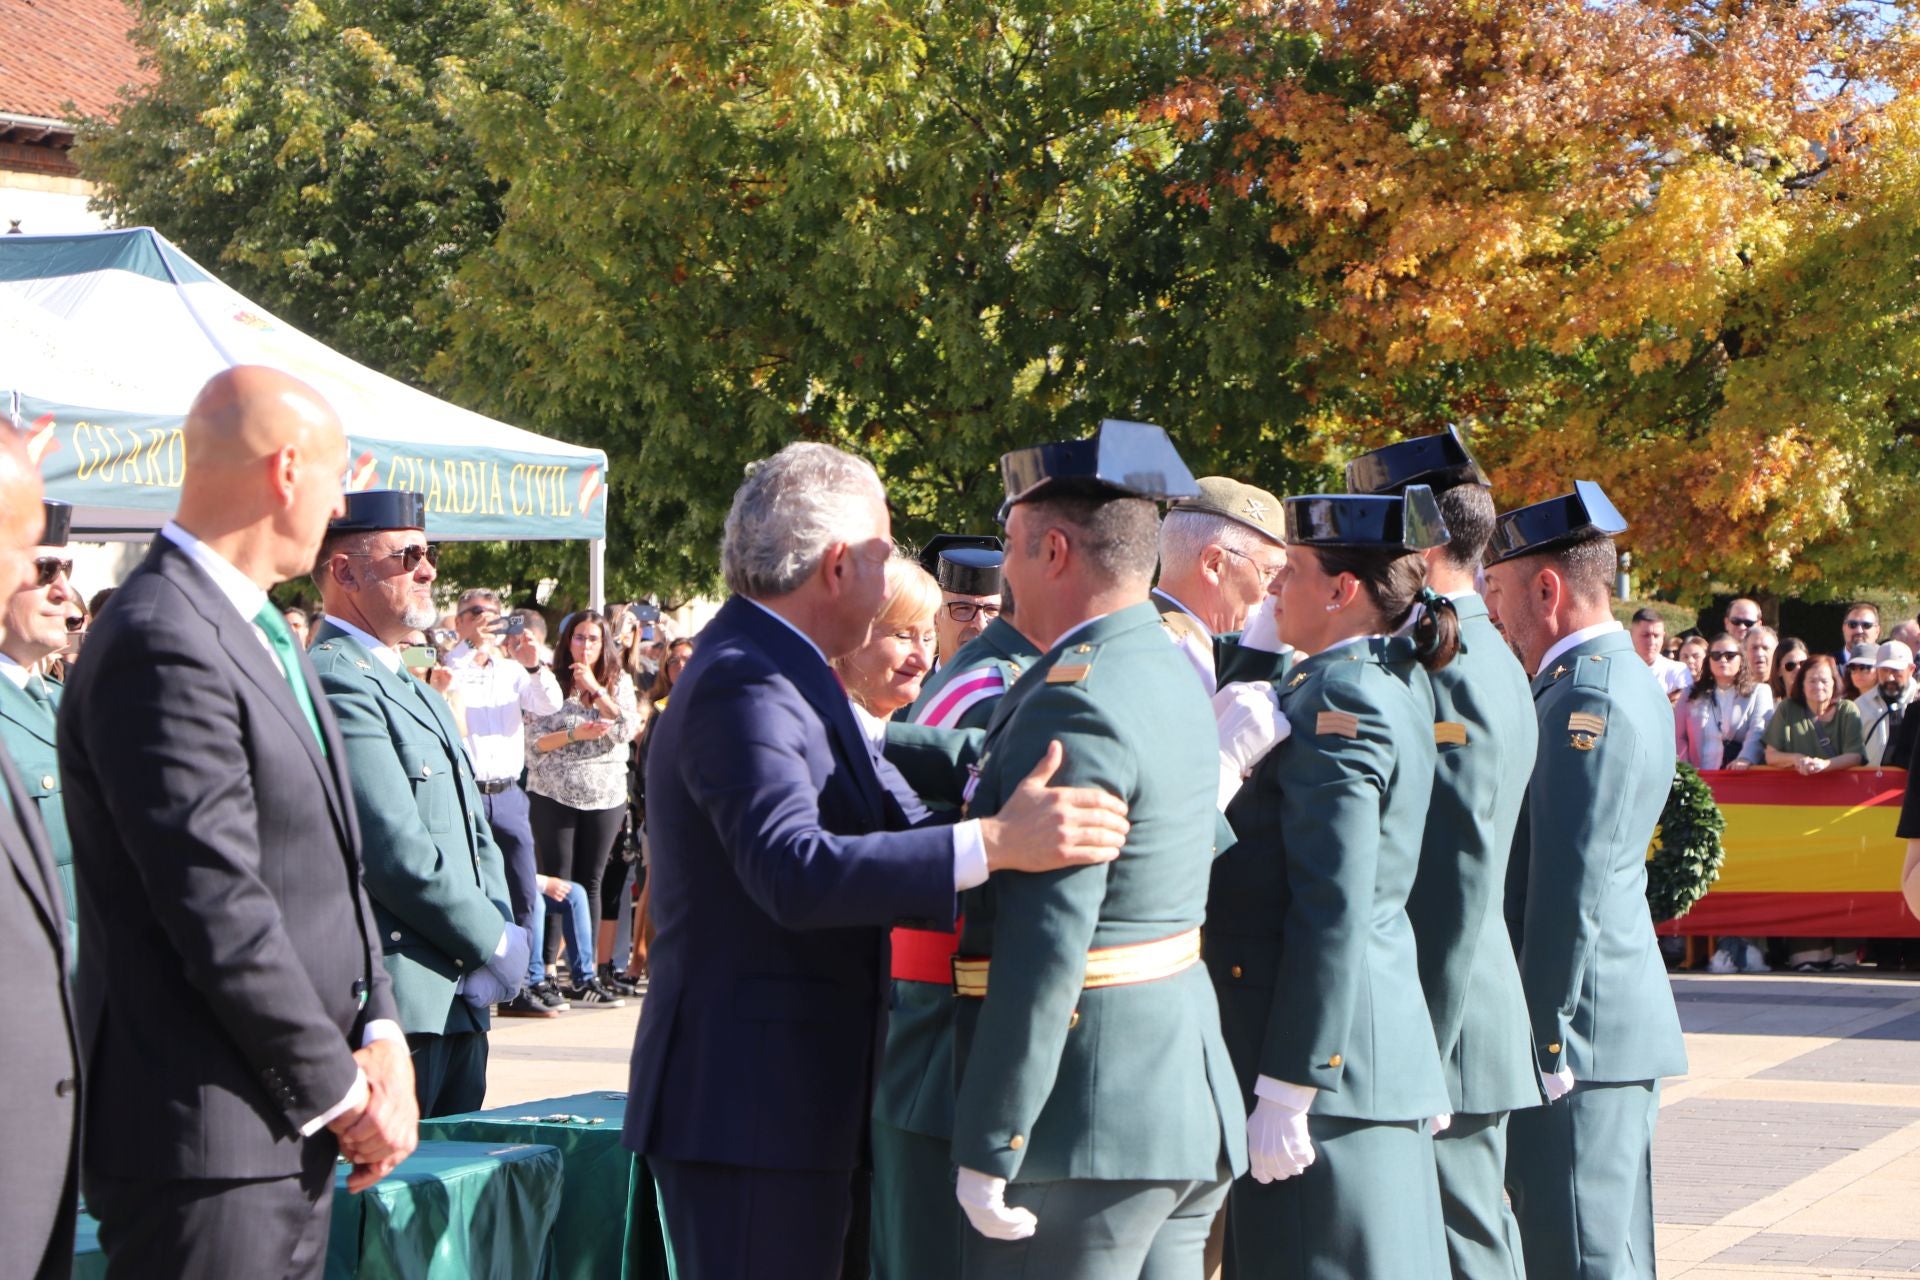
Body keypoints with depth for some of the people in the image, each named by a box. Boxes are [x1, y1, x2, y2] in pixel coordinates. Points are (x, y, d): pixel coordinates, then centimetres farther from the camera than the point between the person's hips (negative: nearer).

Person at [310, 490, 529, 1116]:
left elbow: (475, 836, 19)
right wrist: (496, 944, -10)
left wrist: (500, 935, 1)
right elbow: (398, 853, -19)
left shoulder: (417, 691, 21)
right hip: (397, 1008, -10)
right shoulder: (336, 683, -12)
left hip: (456, 1002, 10)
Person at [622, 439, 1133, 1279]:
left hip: (788, 1093, 11)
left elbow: (898, 825, 13)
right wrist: (994, 843, -37)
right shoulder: (743, 686, -17)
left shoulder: (782, 677, 17)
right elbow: (794, 873, -31)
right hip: (748, 1107, -11)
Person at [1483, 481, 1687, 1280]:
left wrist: (1543, 1038, -18)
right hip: (1627, 1030, 10)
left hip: (1580, 1031, -10)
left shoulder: (1584, 698, -16)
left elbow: (1573, 884, -20)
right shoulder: (1631, 686, 17)